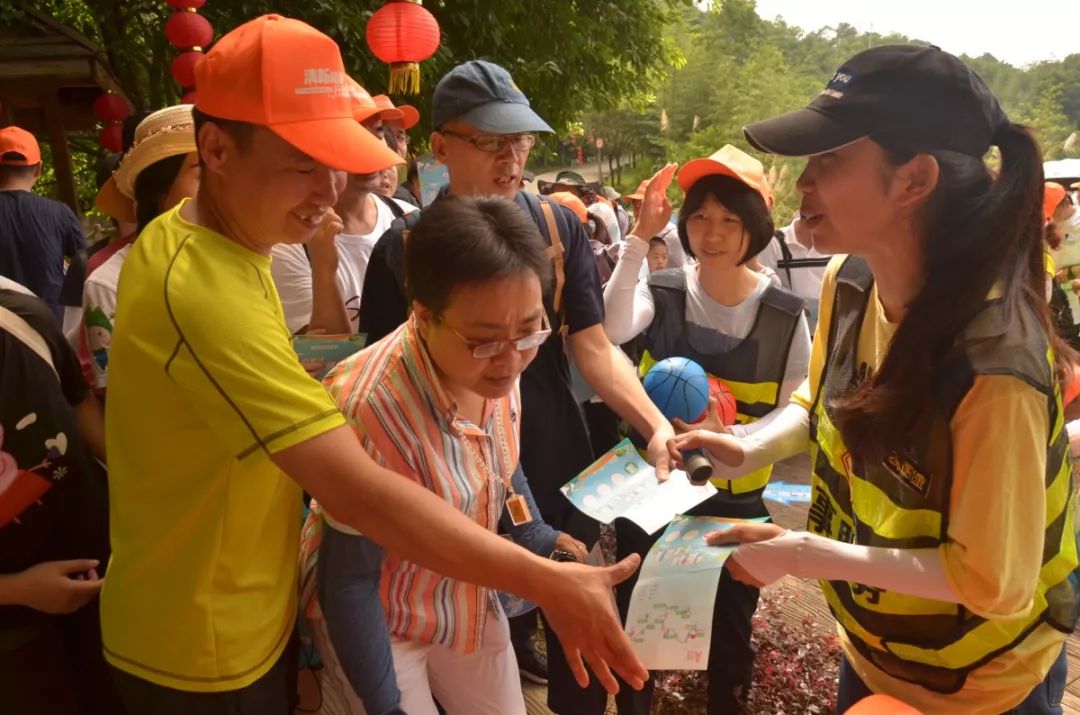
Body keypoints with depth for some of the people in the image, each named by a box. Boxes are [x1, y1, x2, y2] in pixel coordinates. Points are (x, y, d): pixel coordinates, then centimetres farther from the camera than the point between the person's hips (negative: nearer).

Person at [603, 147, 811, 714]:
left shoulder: (785, 314, -9)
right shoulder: (662, 292, -9)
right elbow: (610, 331, -30)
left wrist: (733, 438, -25)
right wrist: (639, 238, -31)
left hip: (736, 500, 0)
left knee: (730, 634, 19)